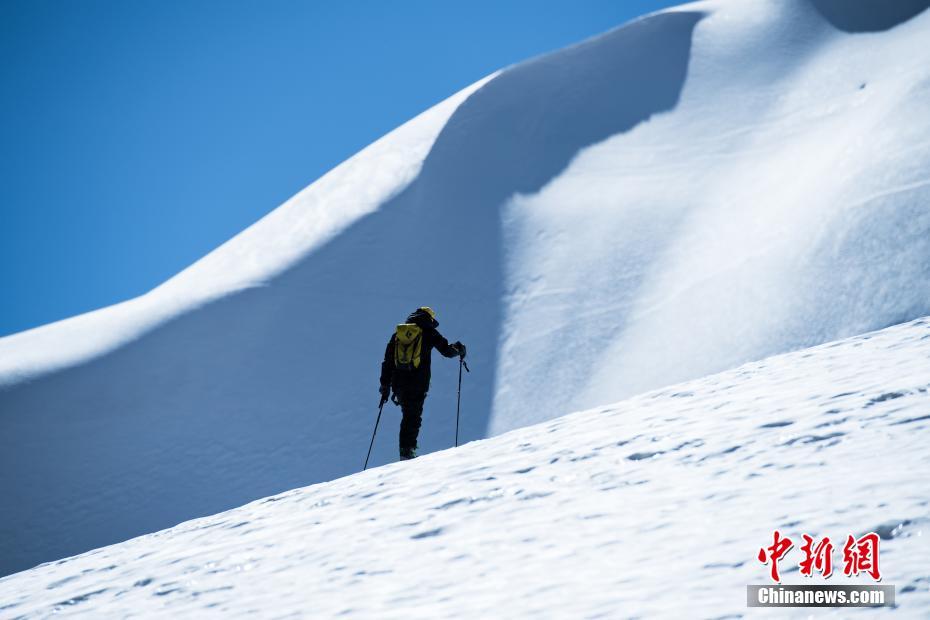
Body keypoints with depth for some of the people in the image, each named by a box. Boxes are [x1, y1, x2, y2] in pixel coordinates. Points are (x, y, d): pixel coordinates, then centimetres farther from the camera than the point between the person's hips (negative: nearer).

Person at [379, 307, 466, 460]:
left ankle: (406, 448, 14)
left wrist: (385, 386, 18)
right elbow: (447, 351, 4)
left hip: (399, 382, 4)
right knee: (414, 417, -2)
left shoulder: (397, 333, 17)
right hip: (418, 383, -4)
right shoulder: (428, 333, 4)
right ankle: (407, 450, -12)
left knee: (408, 415, 18)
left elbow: (387, 362, 15)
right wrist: (459, 349, 26)